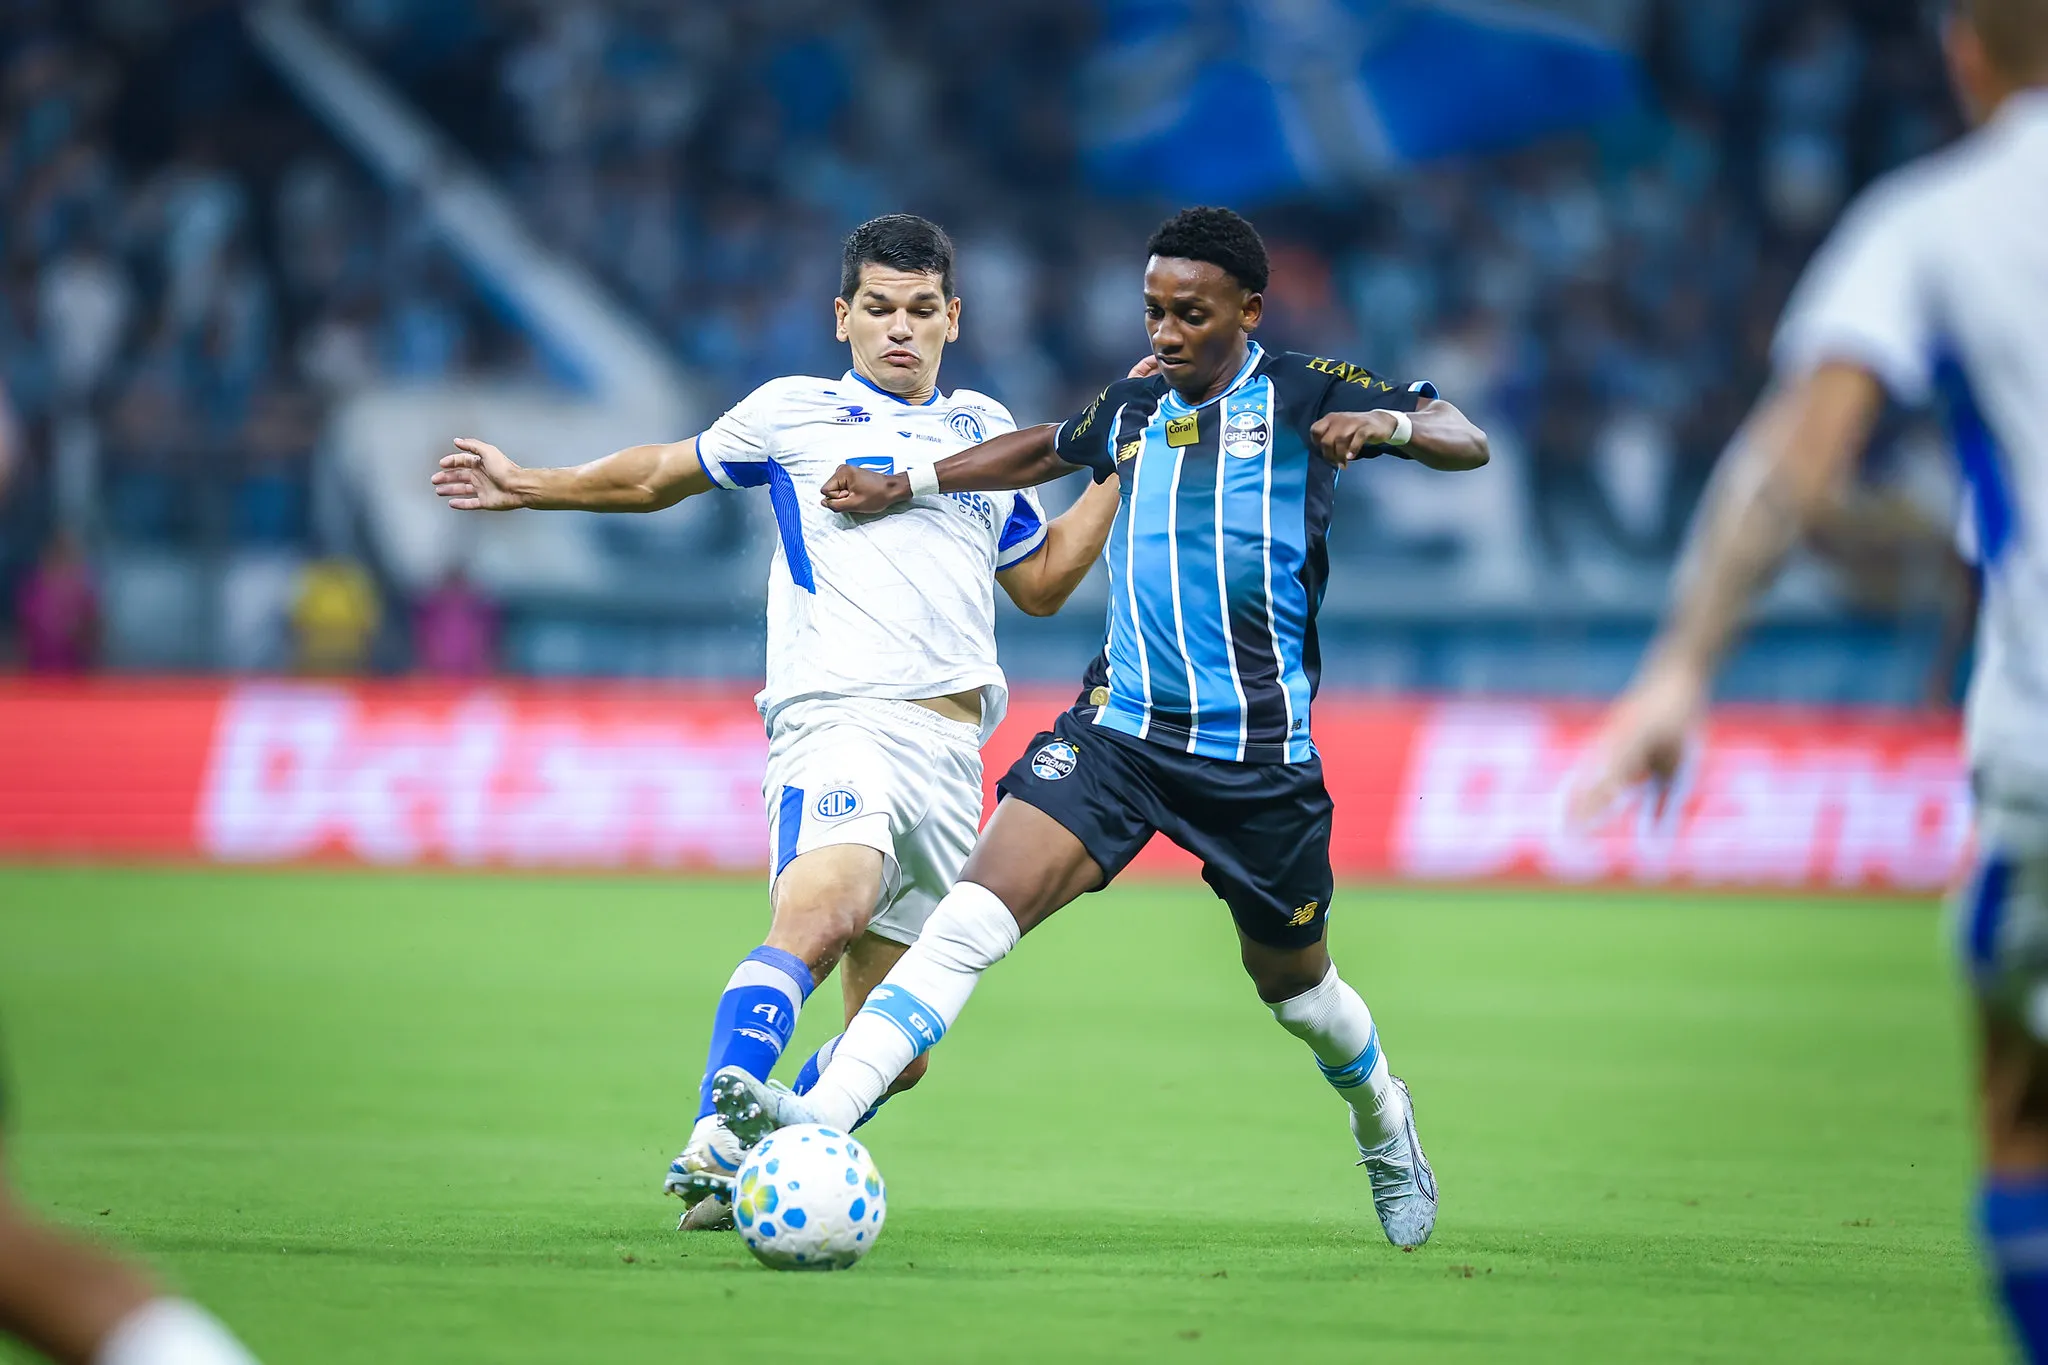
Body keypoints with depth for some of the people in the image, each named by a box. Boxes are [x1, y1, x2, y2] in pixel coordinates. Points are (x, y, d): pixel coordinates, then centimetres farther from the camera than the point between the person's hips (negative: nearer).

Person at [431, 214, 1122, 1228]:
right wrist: (525, 487, 21)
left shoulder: (984, 429, 24)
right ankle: (715, 1146, -44)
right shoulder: (792, 414, 12)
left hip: (952, 749, 6)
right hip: (839, 717, -5)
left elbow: (1041, 583, 31)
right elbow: (660, 476, 26)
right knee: (826, 908, -35)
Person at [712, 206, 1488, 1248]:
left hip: (1259, 751, -3)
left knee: (1292, 983, 14)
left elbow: (1465, 442, -6)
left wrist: (1387, 423, -27)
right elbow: (1042, 452, 33)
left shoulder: (1300, 395, -2)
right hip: (1120, 726, 3)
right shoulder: (1132, 410, 11)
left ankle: (1388, 1140, 46)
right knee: (978, 907, -18)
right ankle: (819, 1117, -31)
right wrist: (907, 484, 31)